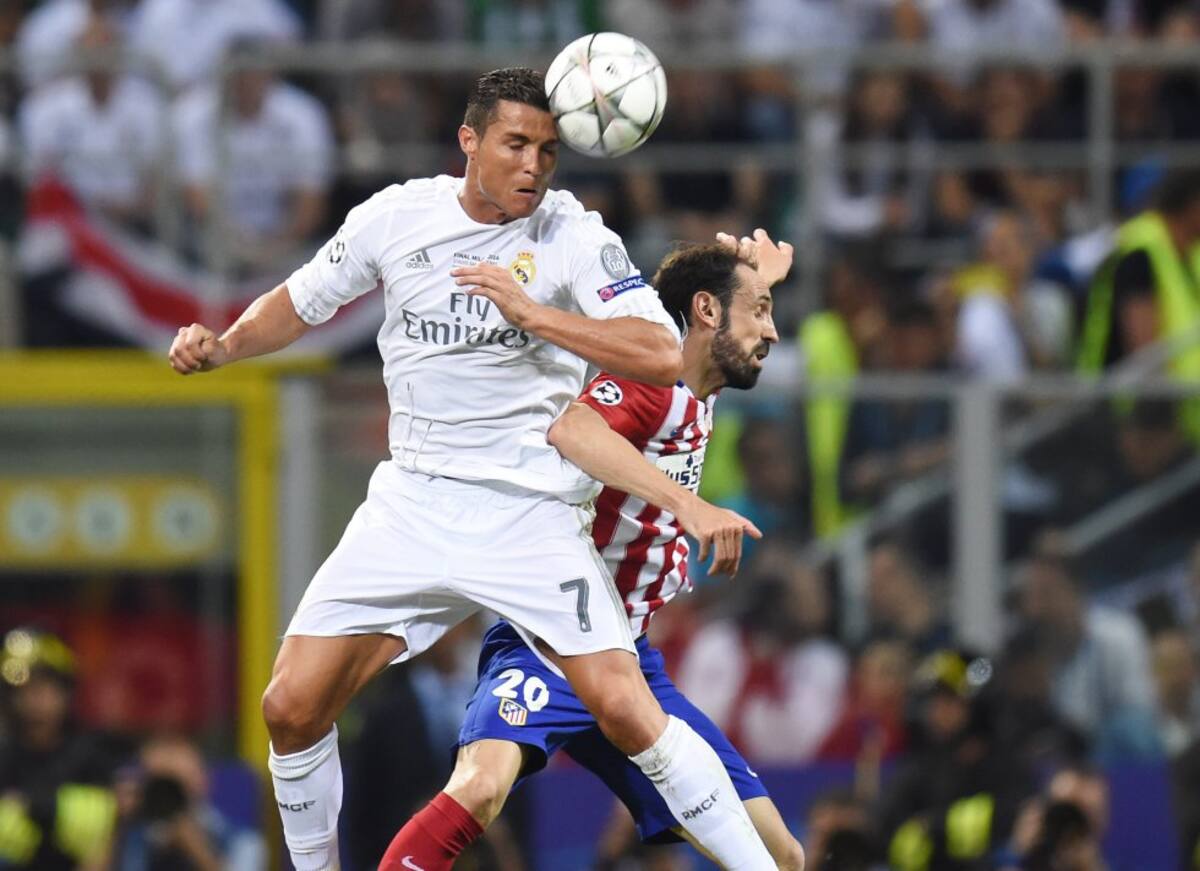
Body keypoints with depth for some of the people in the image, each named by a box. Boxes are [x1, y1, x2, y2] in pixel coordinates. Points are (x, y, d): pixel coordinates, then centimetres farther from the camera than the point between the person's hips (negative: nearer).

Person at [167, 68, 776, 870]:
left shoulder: (574, 237, -8)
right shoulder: (398, 217, 2)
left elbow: (663, 356, -20)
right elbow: (302, 303, 18)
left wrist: (529, 311, -24)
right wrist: (223, 346, 0)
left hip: (533, 514, -3)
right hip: (414, 499, 4)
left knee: (626, 709, -17)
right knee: (292, 707, -3)